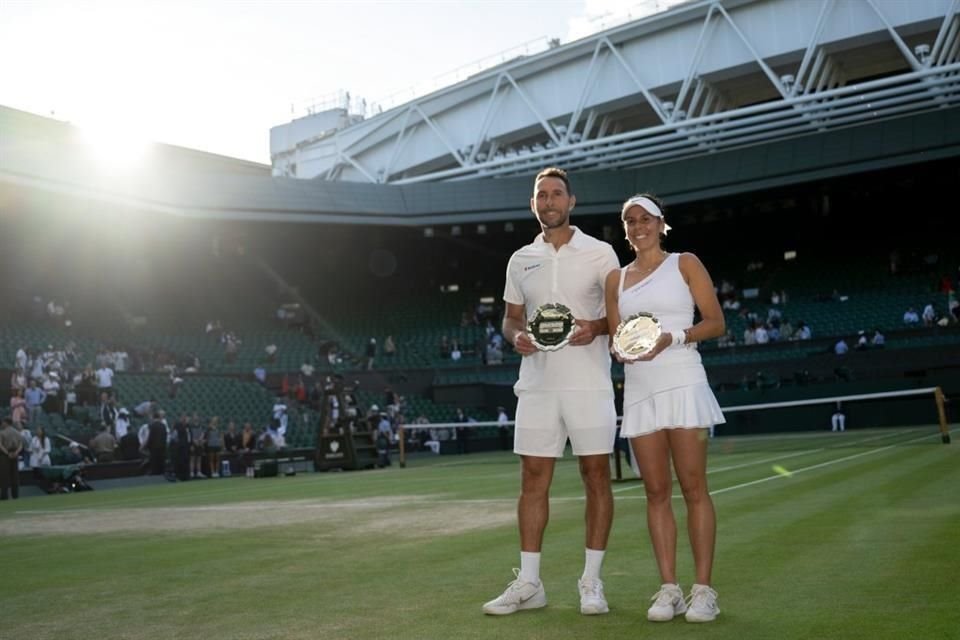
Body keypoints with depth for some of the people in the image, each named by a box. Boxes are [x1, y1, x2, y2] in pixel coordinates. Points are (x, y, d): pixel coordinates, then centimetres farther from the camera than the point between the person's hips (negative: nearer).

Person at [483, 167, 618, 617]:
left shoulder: (599, 253, 1)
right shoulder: (520, 260, 12)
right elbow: (510, 318, 17)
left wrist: (595, 327, -18)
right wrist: (516, 336, -6)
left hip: (589, 383, -3)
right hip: (537, 384, 3)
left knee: (596, 476, 1)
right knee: (533, 479, 4)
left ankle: (591, 583, 11)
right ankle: (528, 584, 12)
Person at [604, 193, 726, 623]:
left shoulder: (684, 264, 5)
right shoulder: (616, 278, 16)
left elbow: (716, 322, 0)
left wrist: (671, 338, -16)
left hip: (681, 382, -4)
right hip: (639, 389, 4)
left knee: (693, 488, -4)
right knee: (656, 492, 3)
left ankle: (703, 589, 1)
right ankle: (668, 588, 7)